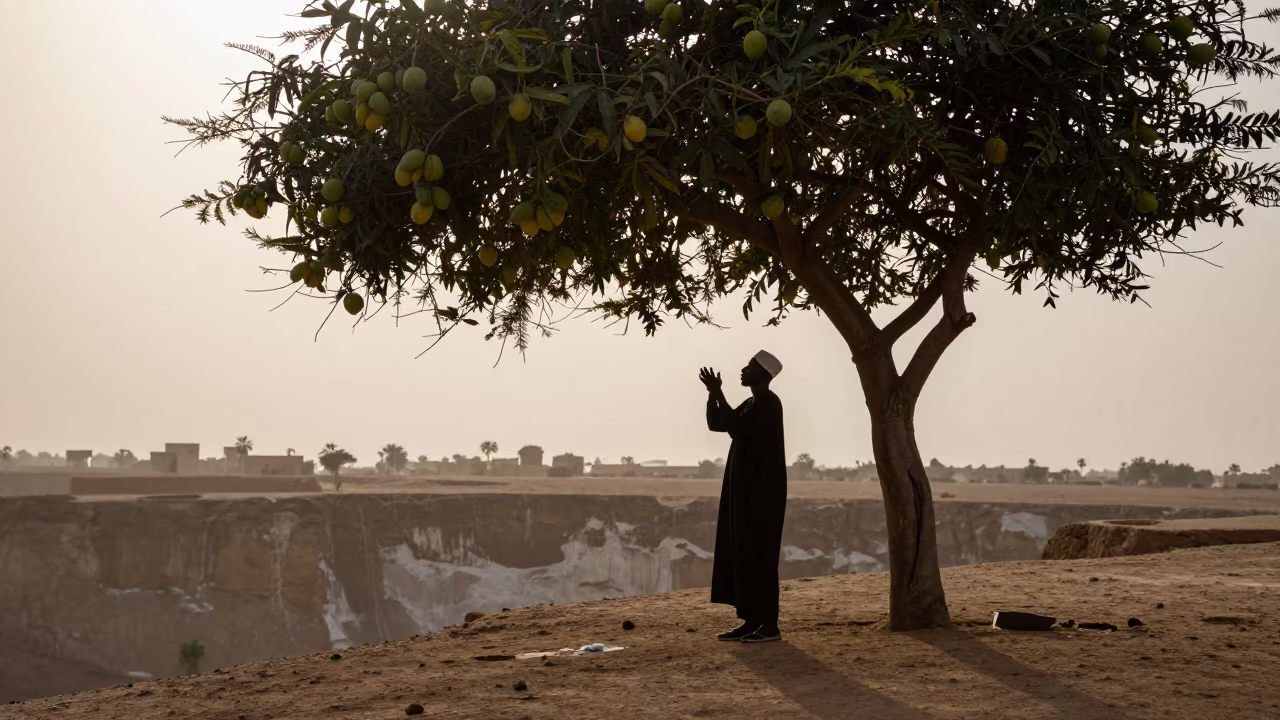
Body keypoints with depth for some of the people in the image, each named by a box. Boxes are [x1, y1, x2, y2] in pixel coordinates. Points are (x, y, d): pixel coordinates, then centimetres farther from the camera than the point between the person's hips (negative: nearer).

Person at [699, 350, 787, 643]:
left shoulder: (769, 403, -14)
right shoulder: (751, 404, 17)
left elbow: (736, 429, -24)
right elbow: (715, 424, 18)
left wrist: (718, 393, -18)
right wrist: (712, 393, 3)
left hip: (762, 491, -10)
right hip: (746, 490, 10)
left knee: (759, 555, -8)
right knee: (741, 554, 9)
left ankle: (770, 625, -4)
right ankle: (751, 621, 14)